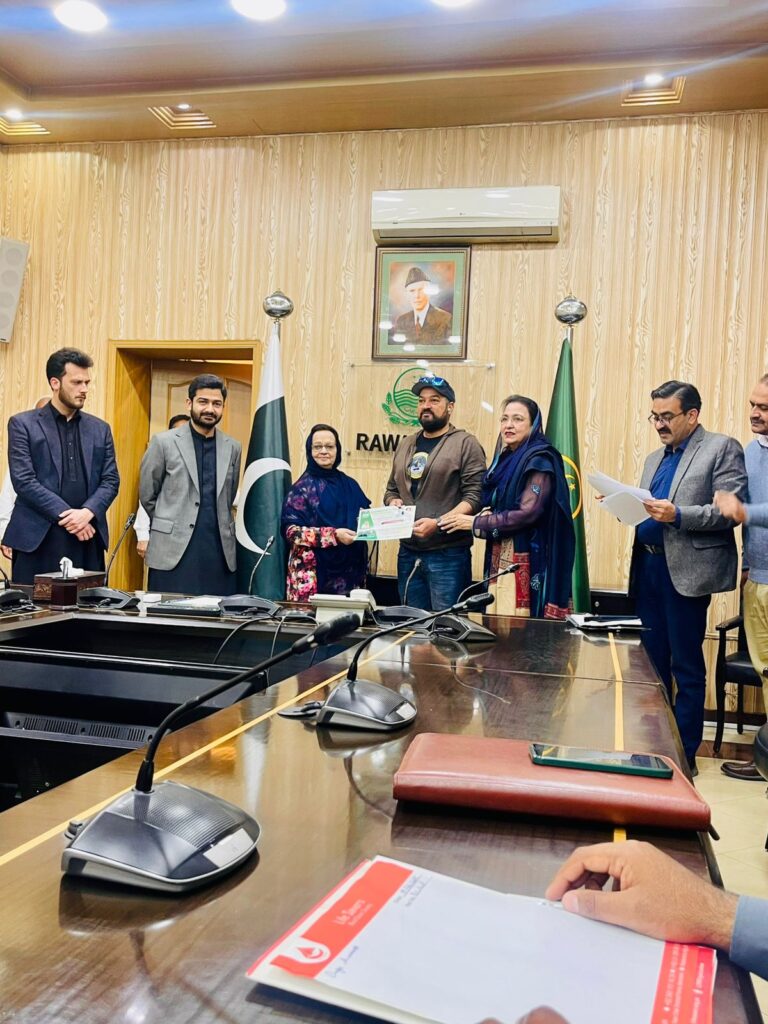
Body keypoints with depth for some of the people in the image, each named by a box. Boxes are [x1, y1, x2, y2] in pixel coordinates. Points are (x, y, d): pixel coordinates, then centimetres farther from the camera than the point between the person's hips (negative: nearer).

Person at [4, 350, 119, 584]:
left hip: (88, 538, 3)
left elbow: (111, 480, 8)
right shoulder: (23, 424, 3)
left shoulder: (100, 429, 15)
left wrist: (87, 512, -11)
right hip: (37, 538, -3)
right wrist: (66, 515, -15)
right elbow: (23, 480, -7)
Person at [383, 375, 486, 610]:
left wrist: (437, 524, -21)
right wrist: (393, 502, 1)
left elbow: (474, 497, -12)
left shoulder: (466, 444, -4)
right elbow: (391, 490, 24)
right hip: (408, 553, 6)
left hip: (448, 554, -6)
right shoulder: (405, 445, 16)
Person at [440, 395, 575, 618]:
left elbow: (527, 513, -18)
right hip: (498, 557, 8)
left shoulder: (539, 461, -9)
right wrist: (487, 513, -2)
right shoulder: (506, 459, 16)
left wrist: (475, 523, -12)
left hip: (525, 562, -8)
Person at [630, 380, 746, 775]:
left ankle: (684, 754, 12)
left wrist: (677, 515, -24)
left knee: (686, 667, 2)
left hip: (686, 571, -7)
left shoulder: (722, 448, -3)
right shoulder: (655, 459, 19)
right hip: (648, 567, 7)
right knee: (651, 661, 14)